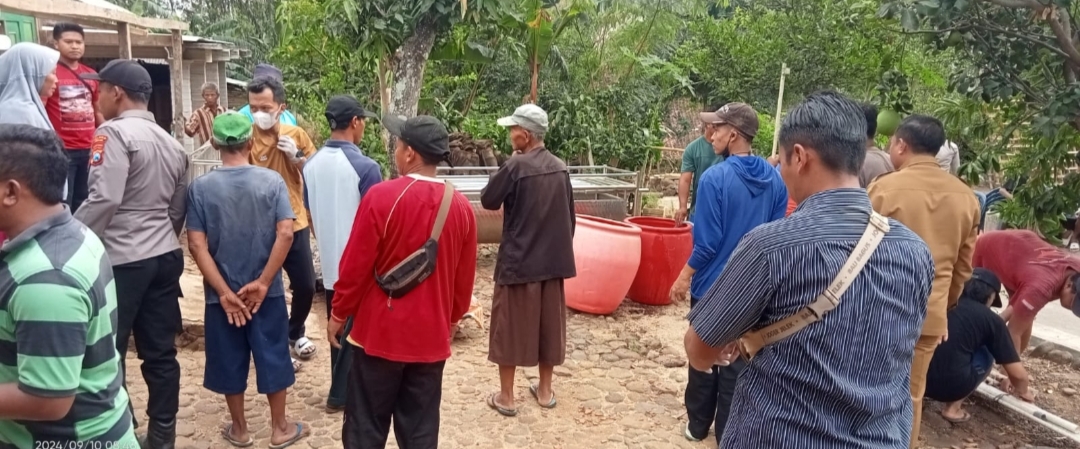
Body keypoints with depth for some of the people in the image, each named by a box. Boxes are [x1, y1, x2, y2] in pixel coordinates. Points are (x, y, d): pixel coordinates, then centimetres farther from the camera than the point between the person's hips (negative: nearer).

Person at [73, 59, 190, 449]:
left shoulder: (115, 133, -11)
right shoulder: (170, 142, 13)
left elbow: (104, 199, -20)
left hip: (120, 261, -8)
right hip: (165, 257, 8)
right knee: (160, 352, 11)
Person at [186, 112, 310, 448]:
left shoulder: (200, 186, -7)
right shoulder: (272, 181, -7)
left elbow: (197, 245, -11)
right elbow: (285, 234, -15)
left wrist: (224, 292, -9)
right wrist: (263, 282, -10)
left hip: (221, 293, 1)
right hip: (267, 291, 0)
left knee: (230, 361, 14)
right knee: (272, 357, 12)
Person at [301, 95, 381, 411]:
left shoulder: (311, 164, 2)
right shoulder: (365, 167, -18)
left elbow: (310, 216, 11)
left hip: (330, 261, 6)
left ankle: (343, 387, 30)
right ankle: (341, 394, 16)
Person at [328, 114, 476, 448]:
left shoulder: (381, 196, -15)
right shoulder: (461, 206, -2)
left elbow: (355, 266, -11)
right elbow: (464, 279, 6)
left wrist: (338, 314, 4)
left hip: (380, 332, -3)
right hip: (431, 337, 4)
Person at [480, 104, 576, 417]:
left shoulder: (517, 165, -16)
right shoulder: (560, 168, 4)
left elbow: (488, 201, -6)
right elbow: (570, 216, 10)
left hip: (518, 260, -6)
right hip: (554, 260, 6)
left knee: (509, 327, 6)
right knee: (548, 324, 15)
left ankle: (505, 397, 14)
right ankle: (545, 391, 26)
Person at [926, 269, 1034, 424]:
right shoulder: (991, 320, 9)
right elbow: (1018, 374, 13)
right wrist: (1022, 391, 36)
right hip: (949, 384, -4)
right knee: (986, 355, 24)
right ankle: (953, 407, 12)